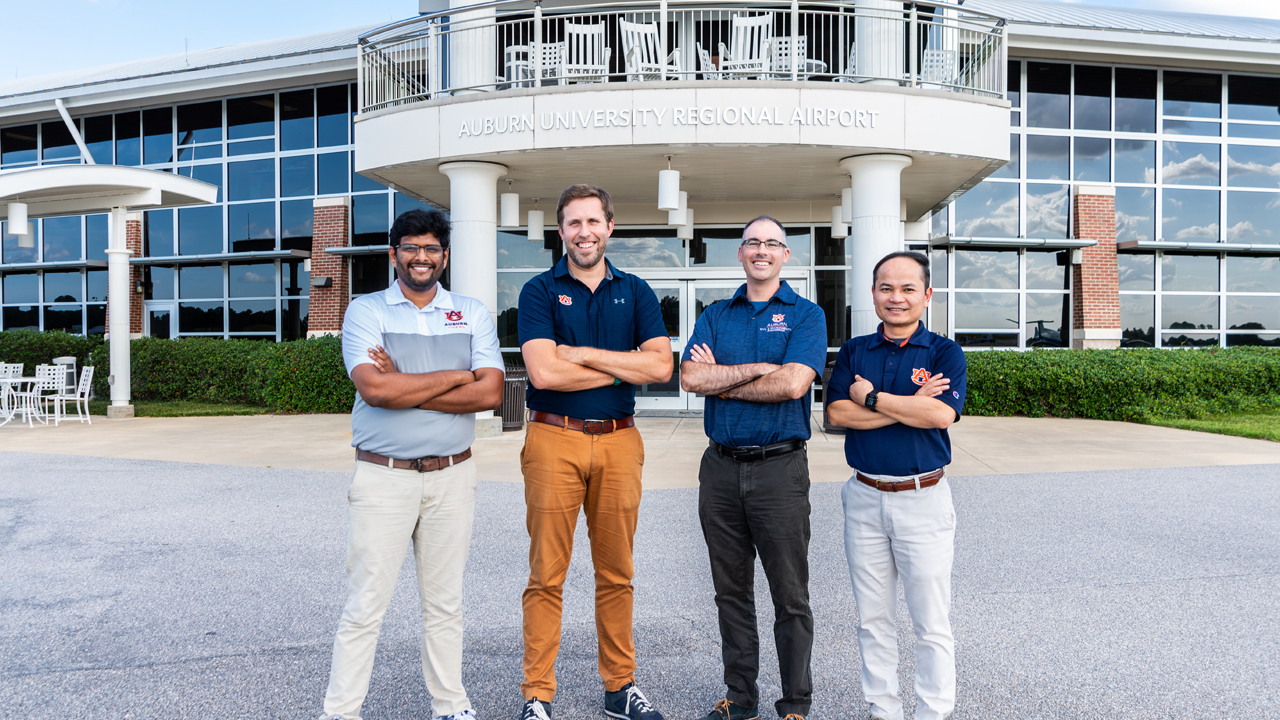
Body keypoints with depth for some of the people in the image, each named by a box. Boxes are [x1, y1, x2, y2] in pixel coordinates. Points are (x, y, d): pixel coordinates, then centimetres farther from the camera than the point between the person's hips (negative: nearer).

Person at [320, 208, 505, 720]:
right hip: (383, 478, -2)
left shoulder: (473, 314, 6)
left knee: (445, 602, 14)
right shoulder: (366, 310, 0)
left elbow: (490, 392, -8)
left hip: (452, 477, 3)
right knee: (365, 604, 2)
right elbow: (373, 388, -17)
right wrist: (456, 376, -11)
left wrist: (403, 388, -13)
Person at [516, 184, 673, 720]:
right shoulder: (539, 291, 3)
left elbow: (661, 365, -4)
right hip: (554, 440, -2)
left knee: (616, 573, 11)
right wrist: (625, 367, -6)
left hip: (619, 441, 3)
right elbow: (543, 372, -12)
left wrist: (583, 354, -9)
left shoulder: (636, 292, 11)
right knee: (547, 575, 2)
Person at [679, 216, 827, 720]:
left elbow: (793, 384, -16)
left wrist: (720, 381, -7)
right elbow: (690, 377, -5)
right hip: (721, 466, 4)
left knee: (790, 595, 5)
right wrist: (761, 368, -12)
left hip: (779, 466, -3)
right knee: (731, 589, 13)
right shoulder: (715, 316, 11)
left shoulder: (806, 315, 1)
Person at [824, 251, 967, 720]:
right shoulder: (854, 352, 7)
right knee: (873, 618, 12)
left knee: (931, 621, 4)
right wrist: (911, 405, -13)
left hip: (924, 499, -3)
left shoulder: (945, 353, 0)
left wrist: (873, 398, -11)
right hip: (865, 497, 3)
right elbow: (837, 413, -8)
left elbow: (942, 414, -18)